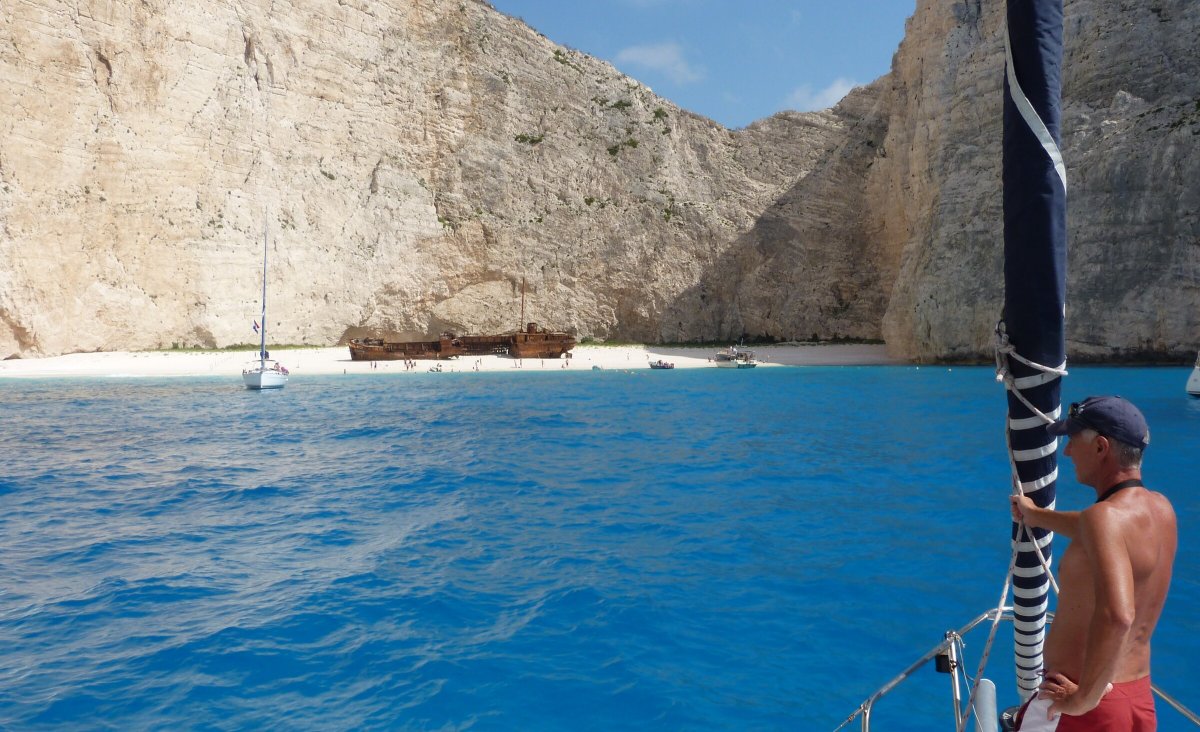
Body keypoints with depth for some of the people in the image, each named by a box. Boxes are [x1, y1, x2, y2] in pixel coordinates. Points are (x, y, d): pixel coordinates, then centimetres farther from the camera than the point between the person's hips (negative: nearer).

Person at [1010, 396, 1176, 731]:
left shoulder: (1106, 515, -22)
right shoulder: (1160, 508, 4)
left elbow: (1116, 615, -38)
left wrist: (1084, 698, -27)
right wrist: (1038, 516, 42)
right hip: (1140, 699, 8)